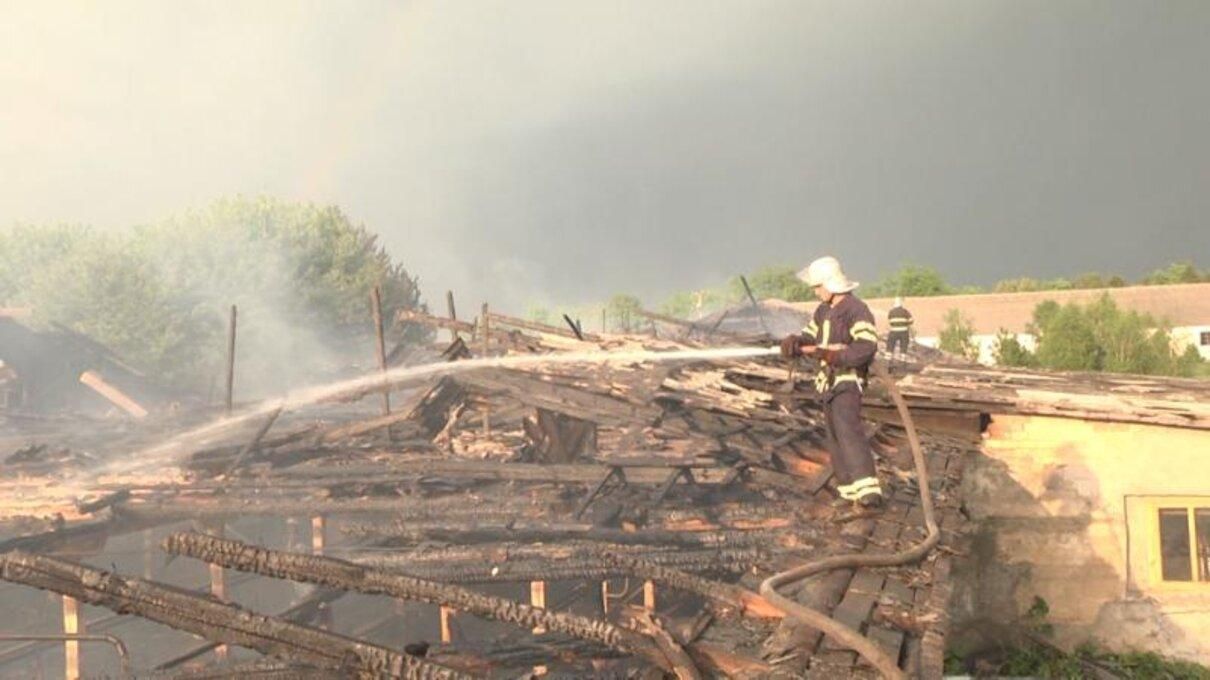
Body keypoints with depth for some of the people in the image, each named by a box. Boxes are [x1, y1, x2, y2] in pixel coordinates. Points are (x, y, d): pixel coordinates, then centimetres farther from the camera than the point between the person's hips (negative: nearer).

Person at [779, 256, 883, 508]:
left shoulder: (856, 310, -15)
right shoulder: (823, 310, 13)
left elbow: (867, 346, -24)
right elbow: (809, 337, 14)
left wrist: (837, 355, -34)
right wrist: (794, 343, -8)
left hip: (848, 381, -9)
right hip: (828, 382, 9)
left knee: (848, 429, -24)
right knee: (835, 437, 12)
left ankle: (868, 490, -33)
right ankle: (850, 488, 22)